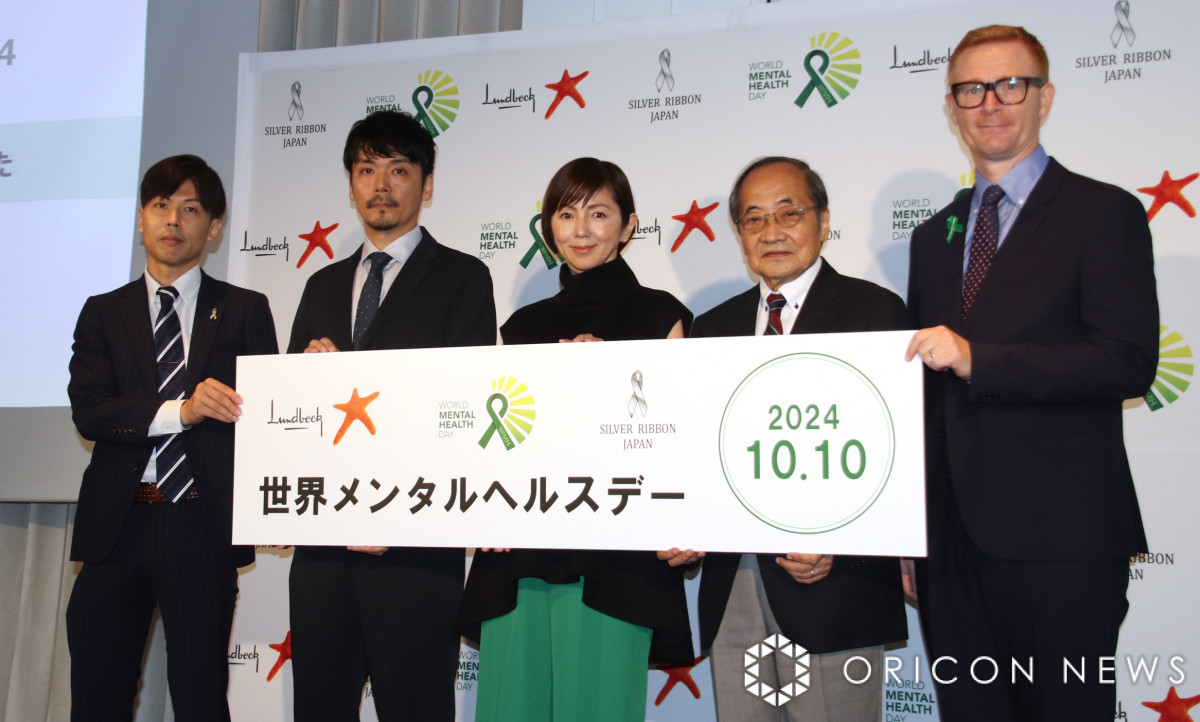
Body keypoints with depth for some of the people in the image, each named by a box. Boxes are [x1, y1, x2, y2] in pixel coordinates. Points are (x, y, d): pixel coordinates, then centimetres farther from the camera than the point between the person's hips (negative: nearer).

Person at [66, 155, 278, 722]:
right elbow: (88, 409, -1)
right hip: (116, 526, 2)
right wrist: (178, 412, -17)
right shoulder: (104, 313, 13)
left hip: (203, 528, -2)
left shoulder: (244, 310, 9)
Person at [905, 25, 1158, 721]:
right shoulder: (934, 237, 16)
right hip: (952, 541, 6)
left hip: (1058, 539, -5)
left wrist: (976, 359, -20)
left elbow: (1129, 362, -14)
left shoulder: (1103, 213, -2)